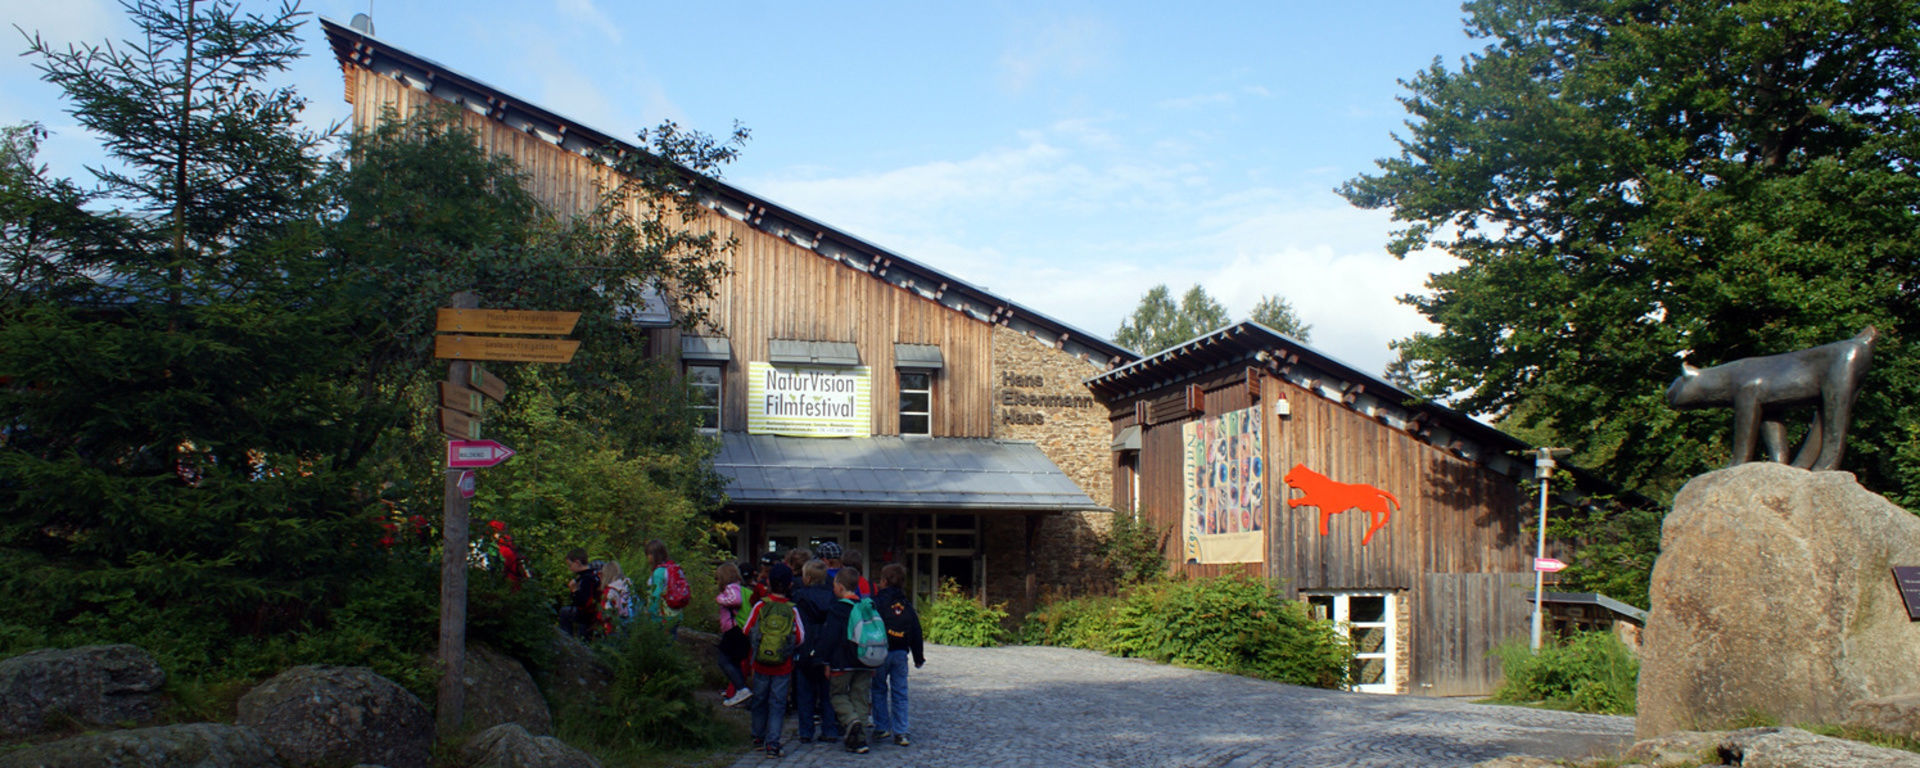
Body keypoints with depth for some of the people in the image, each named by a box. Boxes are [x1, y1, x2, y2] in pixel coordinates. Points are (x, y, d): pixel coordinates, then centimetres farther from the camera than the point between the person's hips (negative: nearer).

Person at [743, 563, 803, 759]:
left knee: (759, 700, 17)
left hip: (760, 664, 1)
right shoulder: (792, 610, -8)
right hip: (783, 667, -1)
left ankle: (758, 737, 30)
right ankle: (772, 743, -3)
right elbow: (800, 638, -3)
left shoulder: (760, 607, -7)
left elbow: (747, 632, 0)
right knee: (778, 703, 4)